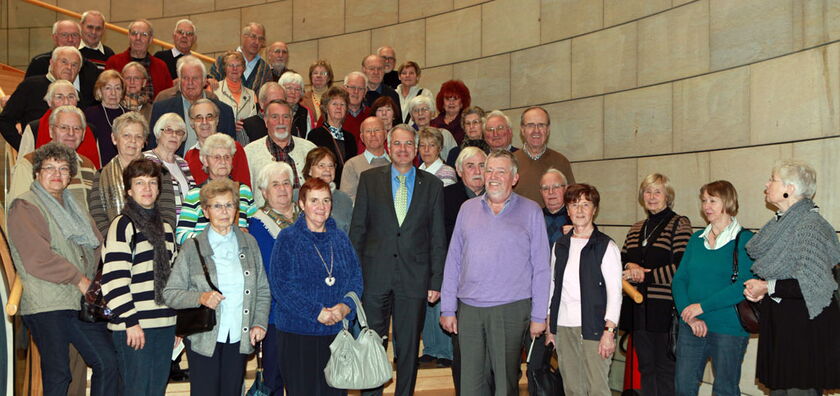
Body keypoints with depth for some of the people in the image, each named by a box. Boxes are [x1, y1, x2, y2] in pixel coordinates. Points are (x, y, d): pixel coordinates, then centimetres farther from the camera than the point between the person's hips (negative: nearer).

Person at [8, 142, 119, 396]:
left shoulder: (74, 205, 20)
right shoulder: (24, 207, -3)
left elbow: (96, 244, 23)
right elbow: (37, 258, -14)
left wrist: (92, 282, 6)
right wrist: (79, 279, -11)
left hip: (82, 302, 7)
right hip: (46, 306, -7)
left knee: (107, 363, 3)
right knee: (57, 375, -4)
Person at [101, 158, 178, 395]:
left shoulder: (166, 229, 16)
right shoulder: (123, 225, -6)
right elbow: (114, 279, -13)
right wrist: (130, 321, -16)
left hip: (165, 325, 7)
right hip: (134, 326, -7)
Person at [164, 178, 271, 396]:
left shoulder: (249, 243, 7)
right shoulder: (192, 249, -3)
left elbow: (263, 291, 12)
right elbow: (170, 294, -3)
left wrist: (260, 323, -1)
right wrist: (200, 298, -19)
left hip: (239, 337, 3)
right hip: (204, 338, -3)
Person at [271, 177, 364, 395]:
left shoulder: (340, 238, 11)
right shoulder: (288, 239, -4)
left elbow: (356, 278, 8)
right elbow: (280, 286, -12)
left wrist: (345, 306, -12)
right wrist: (317, 312, -18)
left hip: (336, 330, 4)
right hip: (298, 332, -4)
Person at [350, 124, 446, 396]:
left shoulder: (432, 185, 5)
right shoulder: (369, 179, 6)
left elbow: (437, 237, 5)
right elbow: (358, 229, 5)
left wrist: (436, 281, 0)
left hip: (414, 279, 0)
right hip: (375, 276, 0)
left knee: (409, 347, 8)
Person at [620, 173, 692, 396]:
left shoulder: (679, 224, -3)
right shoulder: (636, 229, 17)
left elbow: (681, 267, -13)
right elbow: (620, 261, 17)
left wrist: (644, 275, -12)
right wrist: (630, 266, -6)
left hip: (665, 308, -6)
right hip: (639, 308, 6)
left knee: (665, 368, -1)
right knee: (646, 367, 12)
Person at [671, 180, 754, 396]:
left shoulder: (745, 240, -6)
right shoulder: (697, 239, 11)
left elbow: (744, 286, -17)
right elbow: (679, 279, 6)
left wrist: (702, 307, -17)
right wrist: (690, 316, -10)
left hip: (728, 329, -5)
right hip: (691, 327, 5)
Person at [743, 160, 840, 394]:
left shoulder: (810, 225, -15)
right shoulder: (779, 222, 12)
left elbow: (812, 285, -21)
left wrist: (768, 287, -15)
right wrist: (755, 288, 5)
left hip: (805, 325, -8)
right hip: (777, 322, 8)